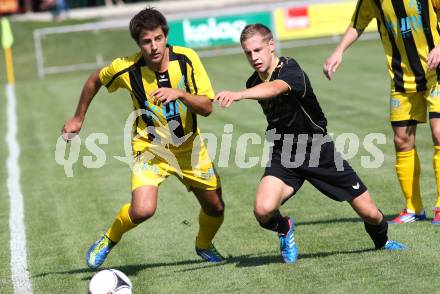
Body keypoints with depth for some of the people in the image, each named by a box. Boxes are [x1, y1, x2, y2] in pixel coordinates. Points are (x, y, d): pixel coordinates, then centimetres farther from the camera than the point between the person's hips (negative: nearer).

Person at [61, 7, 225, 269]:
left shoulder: (186, 59, -17)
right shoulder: (127, 69, -19)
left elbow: (207, 107, -17)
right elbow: (95, 80, 2)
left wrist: (180, 94, -35)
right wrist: (78, 118, 9)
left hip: (189, 145, 3)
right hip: (150, 146, -3)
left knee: (215, 207, 12)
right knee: (143, 210, -25)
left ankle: (204, 246, 46)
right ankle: (109, 240, 6)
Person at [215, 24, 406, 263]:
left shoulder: (289, 70, -22)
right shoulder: (253, 83, -1)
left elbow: (274, 89, -48)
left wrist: (238, 95, -64)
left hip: (320, 152, -4)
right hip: (283, 156, 4)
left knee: (369, 213, 0)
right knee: (263, 210, -26)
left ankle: (382, 240, 37)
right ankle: (284, 229, 10)